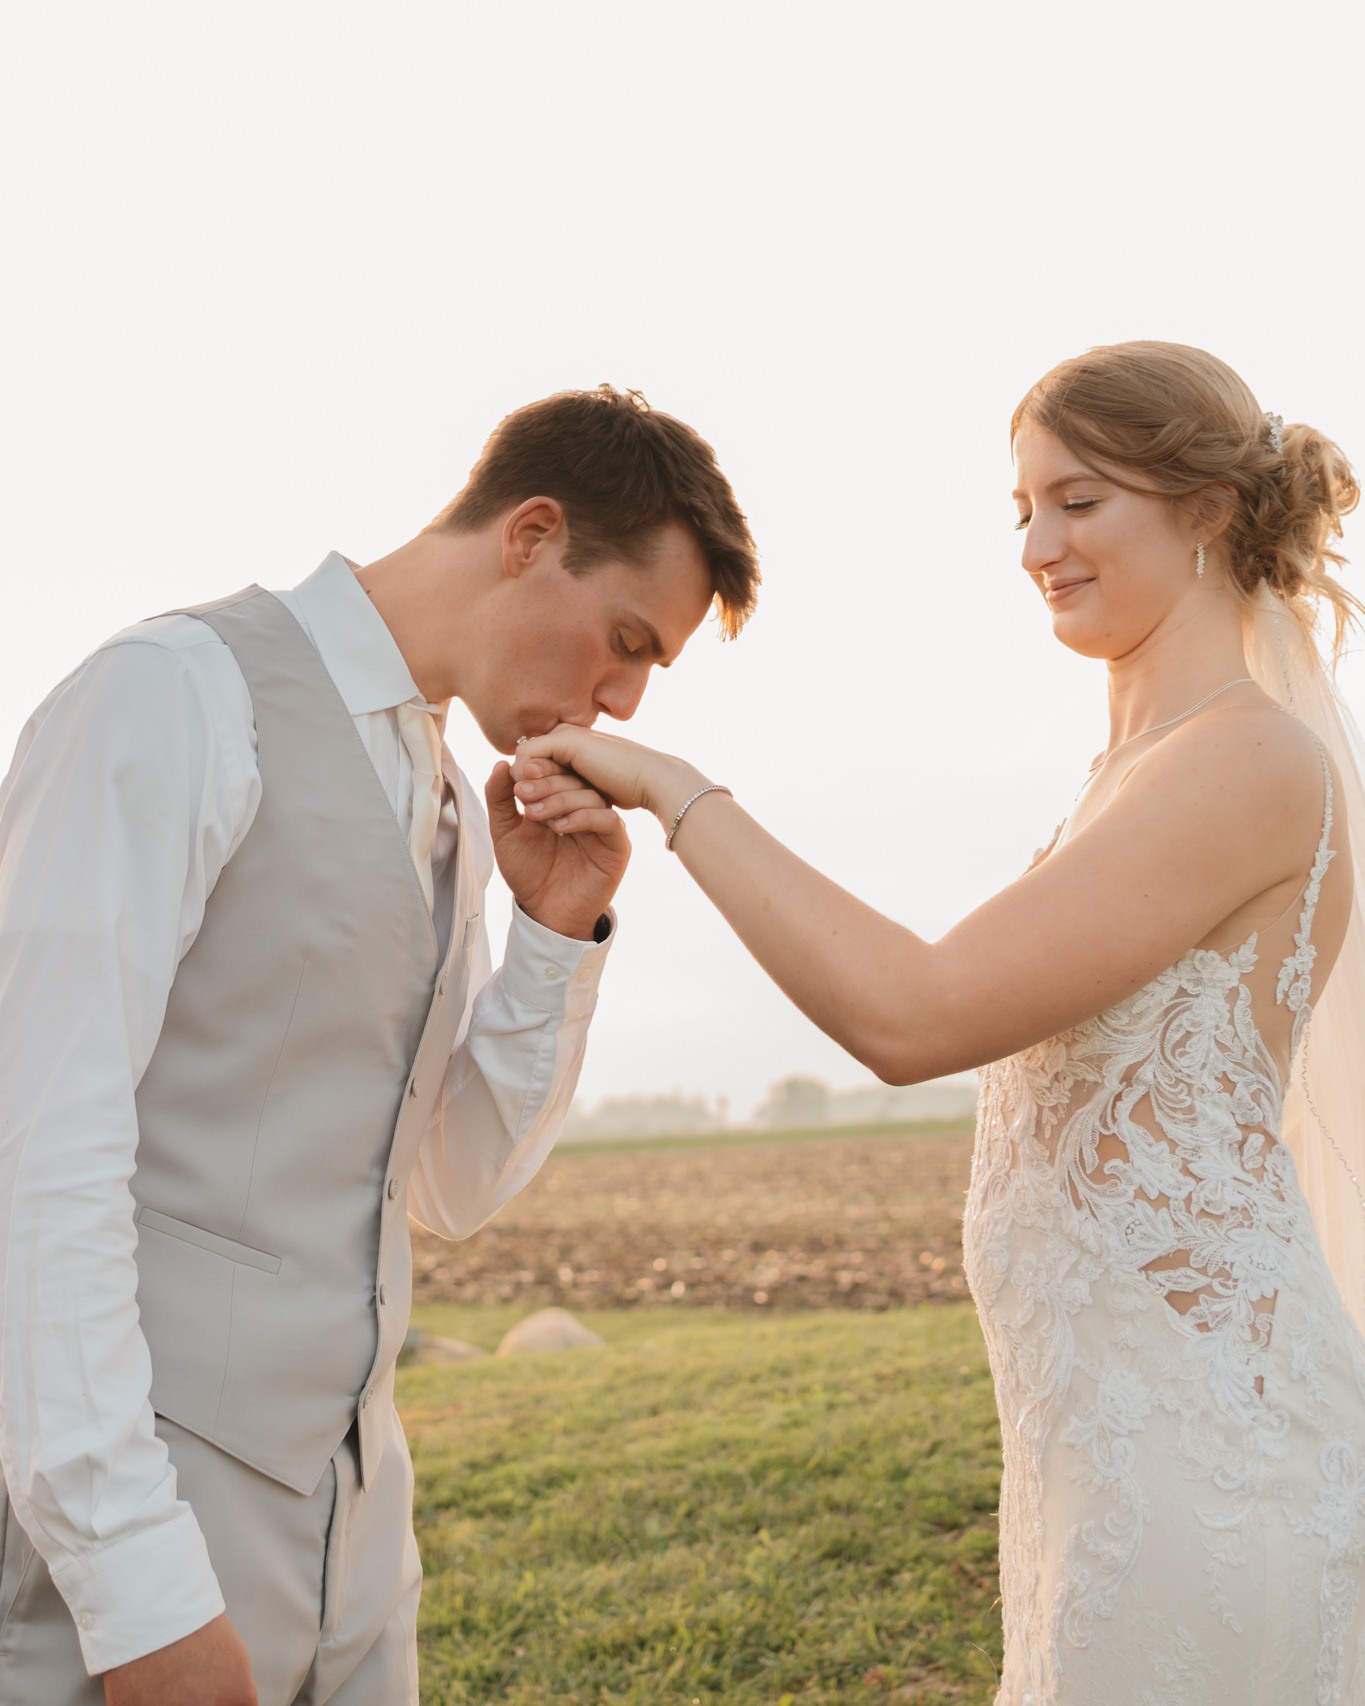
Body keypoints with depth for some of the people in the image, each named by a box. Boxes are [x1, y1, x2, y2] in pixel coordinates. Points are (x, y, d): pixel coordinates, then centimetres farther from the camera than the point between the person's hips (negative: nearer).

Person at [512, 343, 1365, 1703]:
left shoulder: (1248, 762, -17)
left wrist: (674, 789, -19)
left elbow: (911, 1017, -26)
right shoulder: (1142, 771, 13)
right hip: (1120, 1421, 9)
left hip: (1199, 1425, -9)